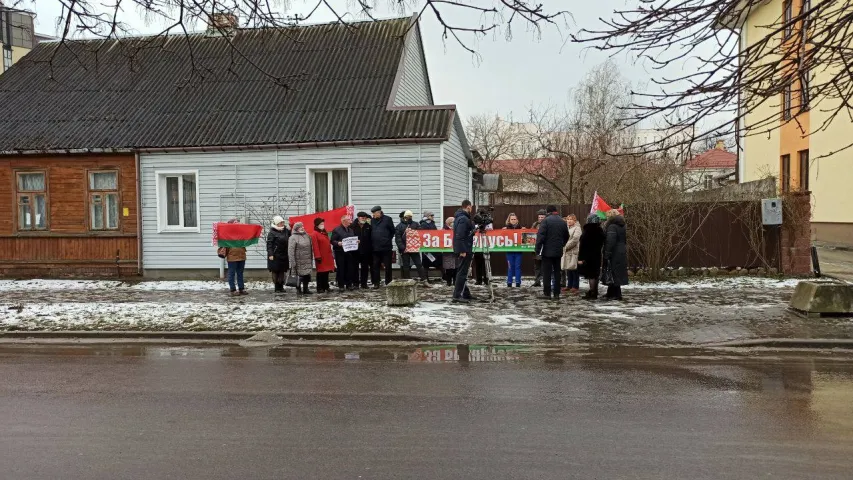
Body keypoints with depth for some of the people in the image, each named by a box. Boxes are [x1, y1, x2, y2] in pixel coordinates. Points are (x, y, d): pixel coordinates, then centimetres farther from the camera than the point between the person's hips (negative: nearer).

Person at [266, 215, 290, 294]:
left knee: (282, 271, 10)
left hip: (284, 255, 6)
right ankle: (277, 288, 7)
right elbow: (269, 244, -11)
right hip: (275, 256, -6)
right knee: (275, 271, 1)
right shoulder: (272, 232, -8)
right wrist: (270, 254, -17)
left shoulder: (286, 231, 9)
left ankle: (281, 286, 19)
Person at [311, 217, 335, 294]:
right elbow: (315, 246, -16)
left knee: (326, 272, 12)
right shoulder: (314, 234, -10)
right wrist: (318, 256, -20)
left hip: (327, 256, 8)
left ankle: (326, 287, 20)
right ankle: (320, 288, 4)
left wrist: (331, 254, 17)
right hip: (321, 257, -8)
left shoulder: (324, 233, 17)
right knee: (321, 273, -2)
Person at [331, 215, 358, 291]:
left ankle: (349, 284, 15)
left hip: (349, 252, 6)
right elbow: (332, 241, -8)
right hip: (340, 253, -6)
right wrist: (338, 243, -26)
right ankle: (341, 285, 5)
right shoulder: (337, 230, -5)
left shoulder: (351, 230, 16)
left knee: (350, 269, 5)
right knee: (341, 269, -1)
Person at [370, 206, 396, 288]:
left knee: (388, 266, 2)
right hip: (375, 247, 4)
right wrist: (372, 243, 8)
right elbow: (370, 232, 16)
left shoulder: (387, 219, -2)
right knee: (375, 266, 5)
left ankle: (388, 283, 13)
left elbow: (392, 231, 3)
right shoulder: (372, 221, 11)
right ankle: (376, 283, 12)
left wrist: (388, 240, 3)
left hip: (386, 247, -4)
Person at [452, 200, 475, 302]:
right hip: (464, 250, -10)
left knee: (462, 272, 14)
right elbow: (460, 236, -23)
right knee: (462, 273, -8)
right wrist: (462, 251, -24)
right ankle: (457, 295, -7)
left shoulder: (458, 217, 16)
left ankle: (465, 294, 21)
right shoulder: (464, 219, -16)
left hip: (462, 250, 10)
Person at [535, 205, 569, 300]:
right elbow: (566, 237, 15)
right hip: (558, 252, 5)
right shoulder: (563, 222, 9)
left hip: (547, 251, -5)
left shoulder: (546, 220, -9)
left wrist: (538, 249, -12)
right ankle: (556, 293, 11)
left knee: (547, 272, 0)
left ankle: (547, 293, 0)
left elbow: (540, 235, -15)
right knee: (557, 272, 10)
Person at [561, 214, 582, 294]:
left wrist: (566, 246, -11)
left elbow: (575, 239, -16)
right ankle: (569, 285, 17)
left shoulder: (577, 228, -5)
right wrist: (564, 247, 5)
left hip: (574, 252, -7)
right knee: (568, 270, 10)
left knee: (574, 270, -5)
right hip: (567, 252, 7)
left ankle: (575, 286, 0)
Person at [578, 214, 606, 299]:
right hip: (597, 256, 7)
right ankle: (594, 292, 23)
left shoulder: (587, 231, -15)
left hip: (588, 257, -7)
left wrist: (580, 258, -14)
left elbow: (582, 245, -16)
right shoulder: (600, 231, 6)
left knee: (591, 276, -5)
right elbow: (602, 244, 13)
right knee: (595, 275, 14)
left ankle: (592, 293, -5)